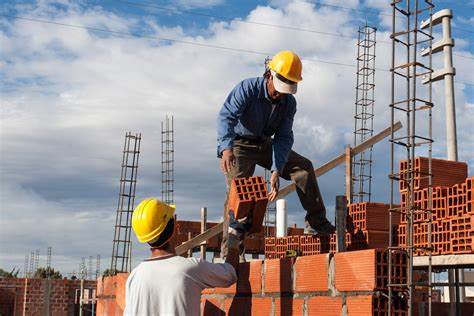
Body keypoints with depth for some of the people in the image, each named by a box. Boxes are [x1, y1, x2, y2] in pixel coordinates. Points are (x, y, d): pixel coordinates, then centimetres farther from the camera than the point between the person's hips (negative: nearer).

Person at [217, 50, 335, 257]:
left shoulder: (289, 103, -7)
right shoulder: (247, 89, -23)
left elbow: (284, 138, -11)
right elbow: (226, 116, -35)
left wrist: (276, 172, -25)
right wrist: (226, 148, -54)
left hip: (264, 145, 6)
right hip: (238, 145, -5)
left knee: (304, 167, -4)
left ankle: (316, 224, 1)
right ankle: (229, 251, -16)